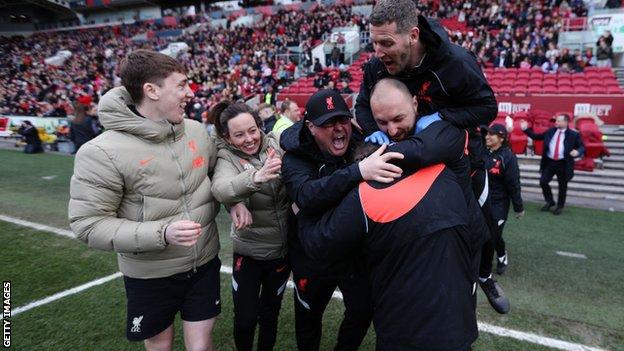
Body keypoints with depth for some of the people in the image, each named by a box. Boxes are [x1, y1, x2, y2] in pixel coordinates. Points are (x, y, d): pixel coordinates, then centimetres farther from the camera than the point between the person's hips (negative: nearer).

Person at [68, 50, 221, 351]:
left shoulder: (196, 130, -3)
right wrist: (162, 233, -30)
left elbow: (218, 174, 14)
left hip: (205, 262, 4)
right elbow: (88, 225, -20)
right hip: (150, 275, -3)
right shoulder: (102, 153, -21)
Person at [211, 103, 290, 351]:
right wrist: (256, 177, -52)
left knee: (270, 312, 19)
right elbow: (221, 189, -34)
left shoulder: (276, 145, -6)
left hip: (282, 249, 2)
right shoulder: (227, 157, -13)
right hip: (248, 252, -2)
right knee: (245, 318, 6)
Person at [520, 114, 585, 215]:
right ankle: (550, 201, 23)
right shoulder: (550, 131, 6)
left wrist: (578, 152, -23)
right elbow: (536, 136, 12)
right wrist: (526, 129, 3)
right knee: (543, 182, -1)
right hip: (549, 162, 3)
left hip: (563, 164, -3)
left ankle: (560, 206, 27)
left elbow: (582, 147, 0)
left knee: (562, 186, 8)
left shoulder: (573, 135, -4)